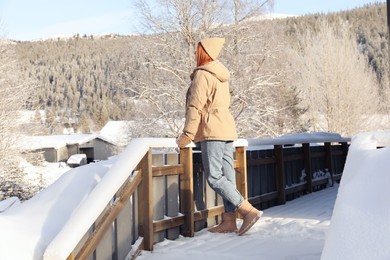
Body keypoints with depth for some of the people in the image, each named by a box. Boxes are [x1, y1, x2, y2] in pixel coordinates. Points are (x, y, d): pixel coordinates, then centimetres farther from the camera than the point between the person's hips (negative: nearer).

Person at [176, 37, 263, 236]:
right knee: (227, 177, 6)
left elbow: (195, 107, -13)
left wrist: (187, 135, -12)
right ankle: (229, 221, 8)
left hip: (211, 131, -9)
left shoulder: (202, 75, -7)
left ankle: (249, 210, -14)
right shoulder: (221, 76, 20)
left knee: (214, 178, -9)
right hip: (227, 130, 9)